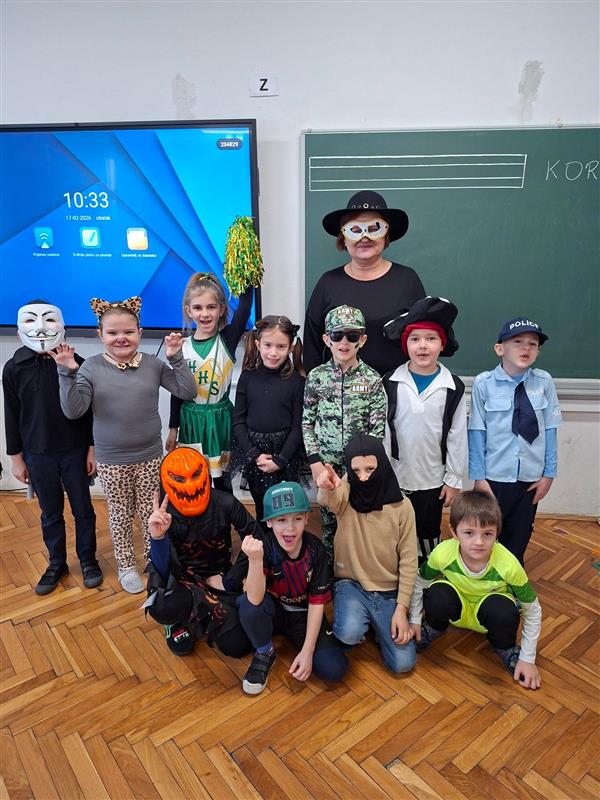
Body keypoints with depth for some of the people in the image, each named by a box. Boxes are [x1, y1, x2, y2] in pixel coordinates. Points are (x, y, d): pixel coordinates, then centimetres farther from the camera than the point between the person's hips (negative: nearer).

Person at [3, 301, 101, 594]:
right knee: (50, 513, 15)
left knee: (83, 509, 11)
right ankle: (56, 563, 33)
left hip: (75, 451, -1)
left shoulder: (76, 363, -9)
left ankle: (88, 559, 30)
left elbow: (89, 410, -3)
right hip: (38, 454, 1)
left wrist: (92, 448, -2)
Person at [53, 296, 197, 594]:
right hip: (111, 460, 0)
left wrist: (176, 358, -18)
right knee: (120, 514, 16)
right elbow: (73, 410, -13)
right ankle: (126, 566, 37)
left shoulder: (153, 364, -5)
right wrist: (67, 373, -22)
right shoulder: (92, 367, -7)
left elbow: (187, 392, -9)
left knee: (150, 513, 15)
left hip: (150, 457, 1)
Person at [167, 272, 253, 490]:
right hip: (191, 420, 1)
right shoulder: (182, 347, -2)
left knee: (222, 478, 11)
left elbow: (244, 308, -20)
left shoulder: (228, 339, -6)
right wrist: (173, 428, 6)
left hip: (220, 418, -1)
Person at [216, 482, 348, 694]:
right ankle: (265, 653, -4)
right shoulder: (262, 545, -23)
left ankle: (296, 645, 10)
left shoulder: (315, 550, -17)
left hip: (303, 615, 1)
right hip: (272, 612, 0)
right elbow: (255, 600, -32)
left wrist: (307, 651, -16)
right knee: (247, 604, -34)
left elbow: (317, 602, -11)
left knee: (334, 669, -21)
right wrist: (255, 559, -49)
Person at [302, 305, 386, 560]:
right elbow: (307, 422, 2)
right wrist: (315, 461, -5)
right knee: (328, 520, 13)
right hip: (326, 465, 1)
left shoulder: (372, 380, -5)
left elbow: (377, 429, -5)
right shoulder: (316, 377, -1)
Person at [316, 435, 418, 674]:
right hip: (351, 584, -1)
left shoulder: (401, 506, -8)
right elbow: (328, 499, -36)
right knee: (350, 633, -30)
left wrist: (401, 608, -9)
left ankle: (378, 625, 22)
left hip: (389, 592, 1)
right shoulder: (346, 494, -9)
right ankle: (359, 625, 7)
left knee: (402, 663, -8)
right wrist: (325, 488, -60)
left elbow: (408, 560, -3)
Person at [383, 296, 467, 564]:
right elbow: (381, 431, -3)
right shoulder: (391, 383, -8)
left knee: (429, 532, 16)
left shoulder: (453, 387, -7)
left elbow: (457, 436, -2)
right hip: (396, 476, 0)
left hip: (433, 478, 0)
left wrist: (454, 480, 0)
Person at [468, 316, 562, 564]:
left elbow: (550, 429, -1)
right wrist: (478, 477, -8)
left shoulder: (544, 382, -6)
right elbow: (477, 432, -9)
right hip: (494, 477, -2)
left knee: (519, 538, 19)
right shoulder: (483, 383, -12)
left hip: (530, 478, 2)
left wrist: (549, 473, 1)